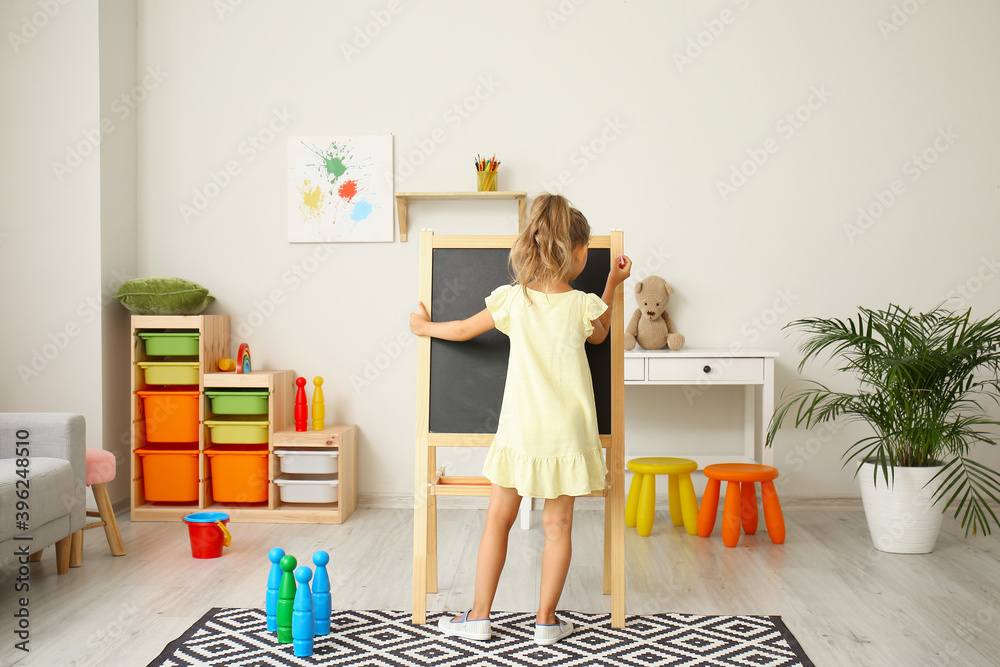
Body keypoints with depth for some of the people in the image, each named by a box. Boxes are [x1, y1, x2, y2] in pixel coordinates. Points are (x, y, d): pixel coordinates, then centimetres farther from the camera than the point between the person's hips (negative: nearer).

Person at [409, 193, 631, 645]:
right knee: (558, 525, 9)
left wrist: (424, 327, 27)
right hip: (566, 433, -1)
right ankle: (546, 619, 15)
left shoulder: (513, 299, -5)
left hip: (519, 432, 1)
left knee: (498, 519, 10)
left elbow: (463, 330, 8)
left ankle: (479, 616, 17)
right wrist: (613, 285, 25)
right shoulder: (584, 305, -7)